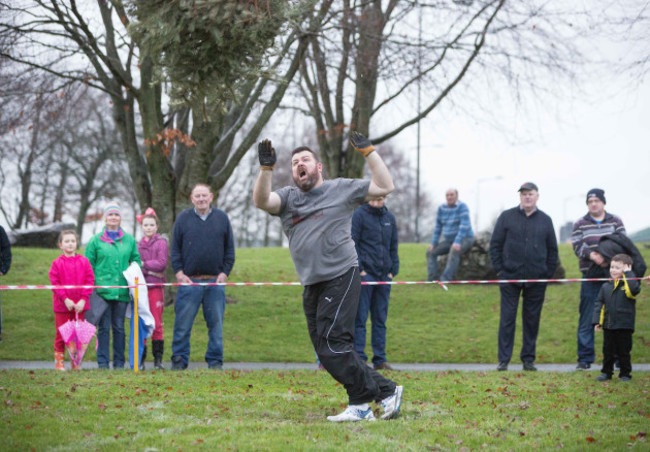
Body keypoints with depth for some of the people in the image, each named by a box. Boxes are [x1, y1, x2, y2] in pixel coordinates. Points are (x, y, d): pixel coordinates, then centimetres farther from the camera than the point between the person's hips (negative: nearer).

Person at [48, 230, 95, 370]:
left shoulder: (84, 261, 2)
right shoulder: (57, 263, -1)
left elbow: (90, 281, 0)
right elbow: (55, 283, -4)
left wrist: (83, 299, -10)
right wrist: (65, 299, -14)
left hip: (80, 305, 2)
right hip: (62, 306, -1)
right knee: (61, 334, 2)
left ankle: (76, 362, 16)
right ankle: (59, 361, 11)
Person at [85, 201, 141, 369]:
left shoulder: (129, 240, 11)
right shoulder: (95, 240, 5)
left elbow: (136, 261, 18)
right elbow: (88, 266, 5)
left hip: (122, 291, 2)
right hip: (102, 290, -2)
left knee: (119, 327, 5)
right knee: (103, 327, -2)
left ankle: (119, 362, 11)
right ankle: (103, 362, 3)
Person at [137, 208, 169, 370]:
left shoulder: (161, 243, 2)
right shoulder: (138, 244, 14)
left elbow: (162, 263, -8)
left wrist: (143, 264, -10)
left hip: (155, 286, -3)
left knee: (156, 323, -5)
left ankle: (158, 359, 0)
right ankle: (140, 358, 8)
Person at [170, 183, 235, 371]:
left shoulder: (222, 218, 9)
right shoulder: (183, 218, 7)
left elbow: (230, 249, 11)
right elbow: (175, 248, 7)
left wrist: (225, 272, 1)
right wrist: (179, 273, -3)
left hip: (215, 281, 1)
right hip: (189, 281, -1)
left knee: (216, 323, 4)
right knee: (183, 322, -2)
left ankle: (215, 361, 11)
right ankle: (179, 361, 6)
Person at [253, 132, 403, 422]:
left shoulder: (342, 189, 6)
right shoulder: (288, 197, 14)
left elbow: (384, 187, 4)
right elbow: (261, 201, -5)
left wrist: (368, 152, -1)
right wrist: (266, 169, -19)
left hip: (341, 278, -6)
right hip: (312, 287, 6)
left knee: (332, 346, -17)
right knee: (327, 352, 4)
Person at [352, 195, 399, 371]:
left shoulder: (389, 218, 15)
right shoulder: (359, 215, -2)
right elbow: (353, 243, -7)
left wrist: (393, 270, 8)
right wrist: (359, 269, -13)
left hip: (384, 276, 5)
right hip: (365, 274, -5)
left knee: (380, 318, 7)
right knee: (360, 317, -5)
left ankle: (380, 358, 10)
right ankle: (359, 357, -4)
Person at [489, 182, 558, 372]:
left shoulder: (545, 220, 10)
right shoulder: (507, 217, 4)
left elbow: (553, 250, 15)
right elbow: (495, 244, 6)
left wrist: (548, 273, 6)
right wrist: (499, 269, -2)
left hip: (536, 280, 2)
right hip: (510, 278, -2)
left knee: (532, 320, 6)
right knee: (507, 319, -2)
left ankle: (528, 359, 14)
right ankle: (503, 360, 1)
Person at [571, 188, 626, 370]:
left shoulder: (615, 222, 10)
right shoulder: (580, 224, 9)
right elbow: (577, 246, -3)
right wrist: (592, 255, -23)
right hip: (590, 277, 0)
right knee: (587, 319, -2)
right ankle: (585, 358, 2)